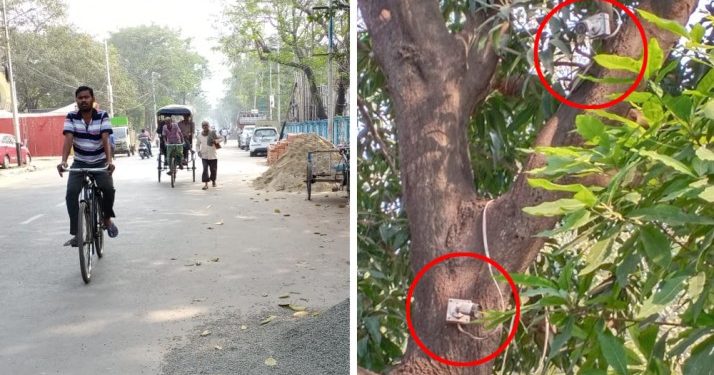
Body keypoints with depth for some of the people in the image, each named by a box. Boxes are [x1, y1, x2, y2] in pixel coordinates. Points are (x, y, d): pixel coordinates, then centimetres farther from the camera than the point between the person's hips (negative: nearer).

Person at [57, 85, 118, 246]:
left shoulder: (102, 116, -10)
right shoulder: (71, 117, -7)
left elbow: (105, 140, -21)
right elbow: (68, 140, -18)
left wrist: (109, 160, -37)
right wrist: (63, 161, -34)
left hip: (100, 162, -1)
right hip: (79, 163, 2)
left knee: (108, 188, -26)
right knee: (71, 193, -18)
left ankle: (107, 218, 3)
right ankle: (76, 233, -10)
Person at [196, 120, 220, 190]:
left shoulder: (213, 133, -5)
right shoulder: (200, 135, 2)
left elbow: (221, 138, -5)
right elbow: (197, 144, 15)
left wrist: (215, 141, -25)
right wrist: (198, 151, -3)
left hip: (213, 155, 0)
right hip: (204, 156, 1)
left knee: (213, 169, 9)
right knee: (205, 169, -12)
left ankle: (213, 181, 34)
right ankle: (206, 184, -9)